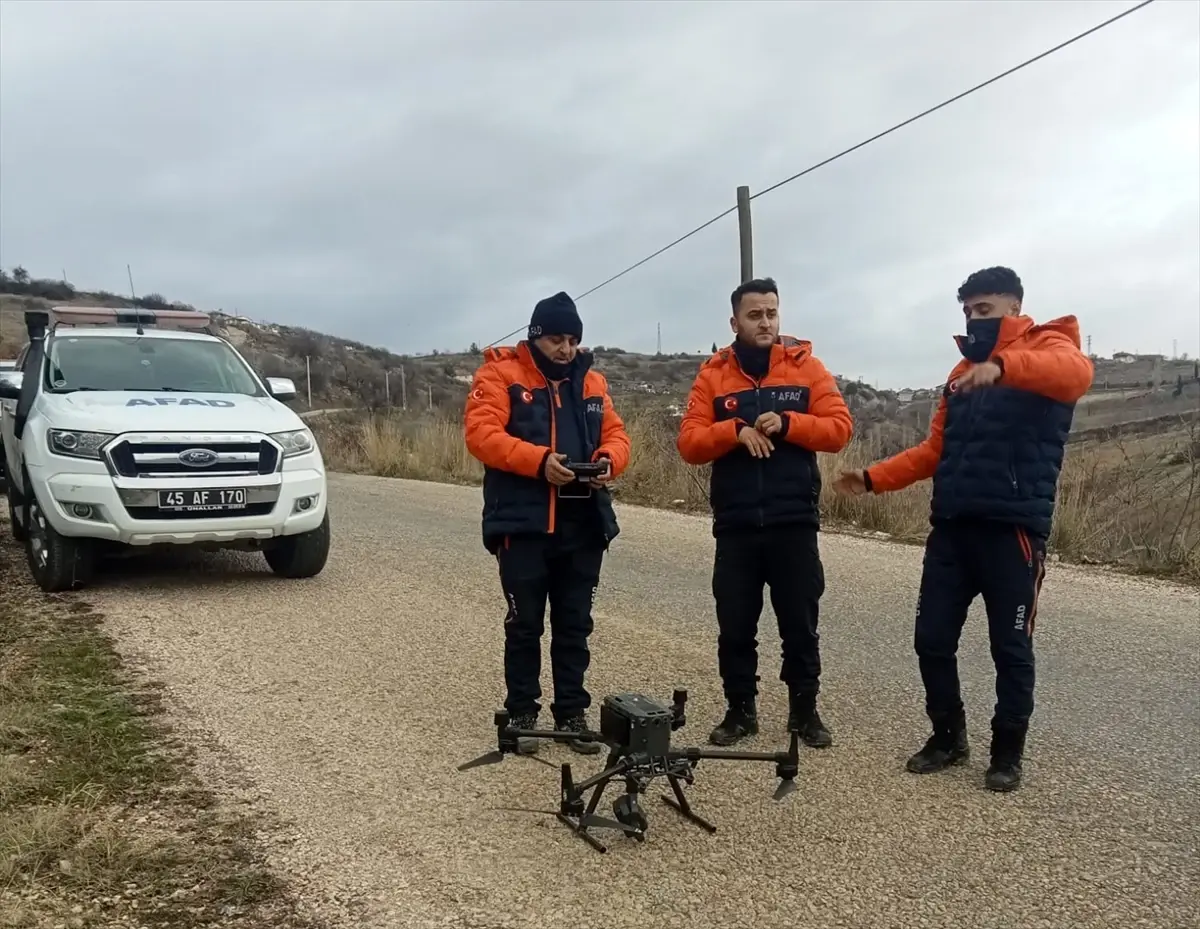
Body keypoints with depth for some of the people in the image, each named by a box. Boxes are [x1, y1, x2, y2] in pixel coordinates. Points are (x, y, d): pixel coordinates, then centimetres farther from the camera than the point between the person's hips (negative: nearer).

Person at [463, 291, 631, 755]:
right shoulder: (500, 375, -2)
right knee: (524, 625, 4)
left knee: (575, 625, 11)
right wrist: (538, 460, -25)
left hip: (582, 526, 5)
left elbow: (615, 434, 12)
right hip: (523, 525, -4)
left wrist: (608, 460, -12)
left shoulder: (592, 381, 14)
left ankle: (572, 713, 22)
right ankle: (522, 714, 18)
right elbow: (481, 433, -13)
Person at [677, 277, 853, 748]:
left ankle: (804, 710, 24)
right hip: (735, 525, 1)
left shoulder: (806, 365, 4)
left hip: (794, 523, -1)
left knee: (799, 622, 8)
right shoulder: (713, 374, 5)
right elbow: (688, 442, -3)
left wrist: (786, 424, -17)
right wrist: (737, 431, -18)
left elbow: (840, 427, -3)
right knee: (735, 624, 8)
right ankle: (740, 710, 23)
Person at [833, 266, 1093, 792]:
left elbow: (1076, 372, -28)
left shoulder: (1046, 346, -1)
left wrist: (1002, 365, -45)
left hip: (1013, 528, -6)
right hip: (951, 528, 6)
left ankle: (1007, 752, 22)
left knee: (1010, 647, 5)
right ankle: (948, 737, 26)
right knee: (932, 639, 8)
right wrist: (873, 479, 6)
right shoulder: (962, 371, 19)